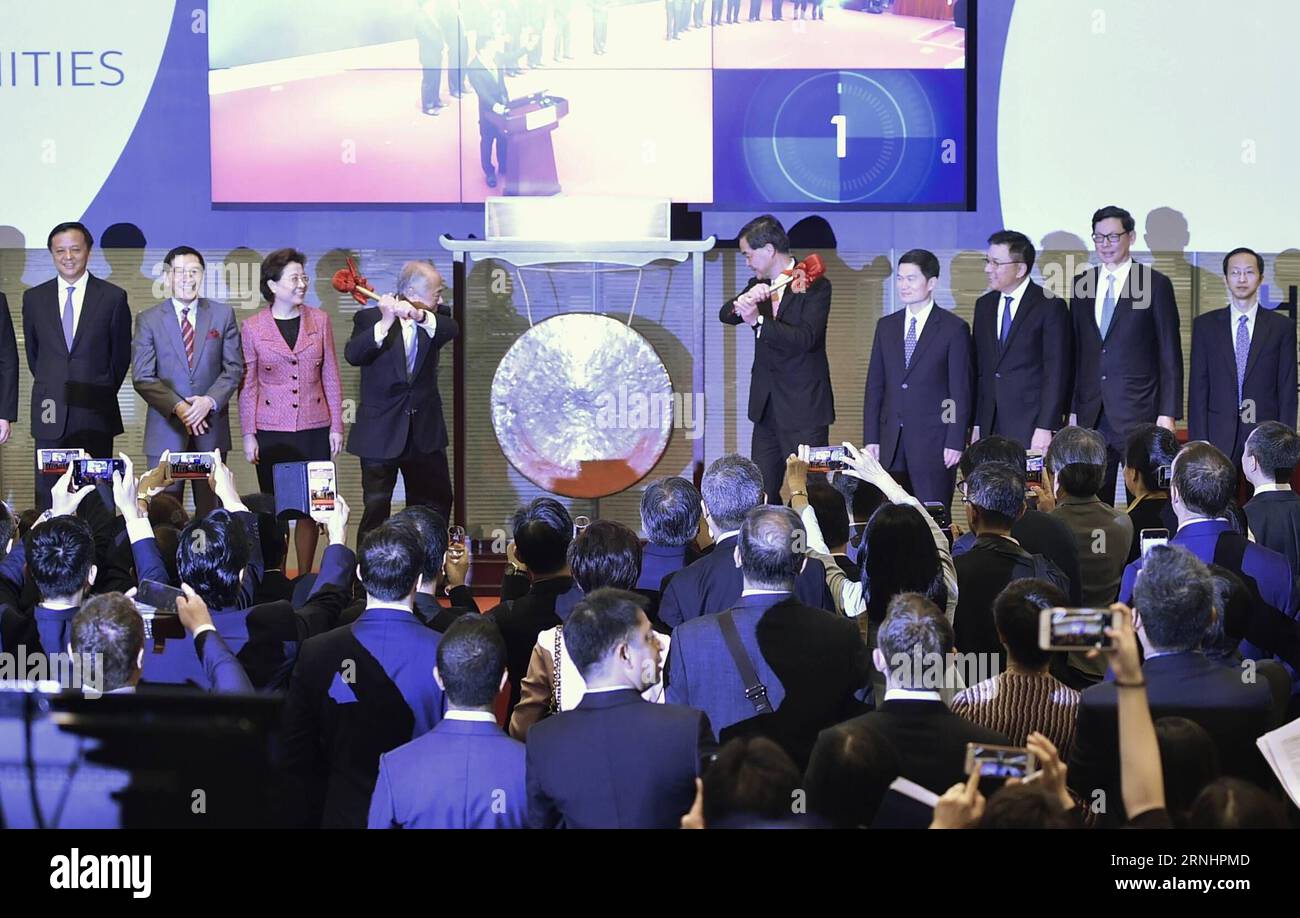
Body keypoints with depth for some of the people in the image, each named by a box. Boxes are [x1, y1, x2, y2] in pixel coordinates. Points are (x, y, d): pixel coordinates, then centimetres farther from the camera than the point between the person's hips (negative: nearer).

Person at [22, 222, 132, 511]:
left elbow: (121, 354, 9)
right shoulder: (34, 298, 8)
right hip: (50, 413, 2)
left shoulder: (113, 297, 1)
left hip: (96, 414, -2)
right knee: (48, 496, 1)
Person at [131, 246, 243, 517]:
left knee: (212, 512, 0)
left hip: (211, 428, 1)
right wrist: (177, 407, -14)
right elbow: (142, 377, -2)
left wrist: (210, 400, -12)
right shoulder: (148, 320, 4)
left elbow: (234, 368, 5)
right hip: (166, 431, -1)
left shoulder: (223, 315, 9)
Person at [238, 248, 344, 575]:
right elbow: (247, 385, 3)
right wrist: (248, 434, -1)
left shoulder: (319, 320, 4)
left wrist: (336, 426, 5)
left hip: (314, 428, 1)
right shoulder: (253, 327, -1)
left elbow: (331, 377, 8)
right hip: (271, 431, -1)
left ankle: (305, 578, 12)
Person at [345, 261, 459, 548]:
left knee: (436, 504, 12)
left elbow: (451, 330, -19)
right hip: (381, 432, -4)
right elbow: (353, 355, -24)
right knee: (376, 508, -1)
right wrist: (384, 323, -37)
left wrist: (419, 316, -38)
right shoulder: (369, 318, -7)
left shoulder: (434, 320, 4)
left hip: (425, 432, 4)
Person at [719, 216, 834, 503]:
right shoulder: (759, 284, 13)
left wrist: (758, 321, -26)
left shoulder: (815, 286, -8)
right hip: (767, 407, 7)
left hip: (804, 408, -7)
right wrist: (743, 302, -20)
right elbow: (725, 315, 1)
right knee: (761, 494, 4)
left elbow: (805, 338, -20)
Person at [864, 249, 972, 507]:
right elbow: (874, 386, 13)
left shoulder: (954, 329, -2)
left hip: (934, 441, -4)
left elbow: (961, 391, -4)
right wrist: (870, 438, 6)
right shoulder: (887, 326, 13)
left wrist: (955, 442, -10)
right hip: (891, 441, 4)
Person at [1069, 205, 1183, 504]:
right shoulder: (1081, 284, 12)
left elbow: (1170, 355, -2)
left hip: (1138, 413, -4)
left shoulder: (1156, 285, -1)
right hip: (1091, 417, 4)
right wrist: (1073, 409, 10)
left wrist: (1168, 414, -8)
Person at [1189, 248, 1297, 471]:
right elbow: (1197, 388, 6)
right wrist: (1198, 444, -2)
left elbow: (1287, 391, 5)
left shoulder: (1282, 327, 6)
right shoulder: (1205, 325, 9)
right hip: (1219, 436, 1)